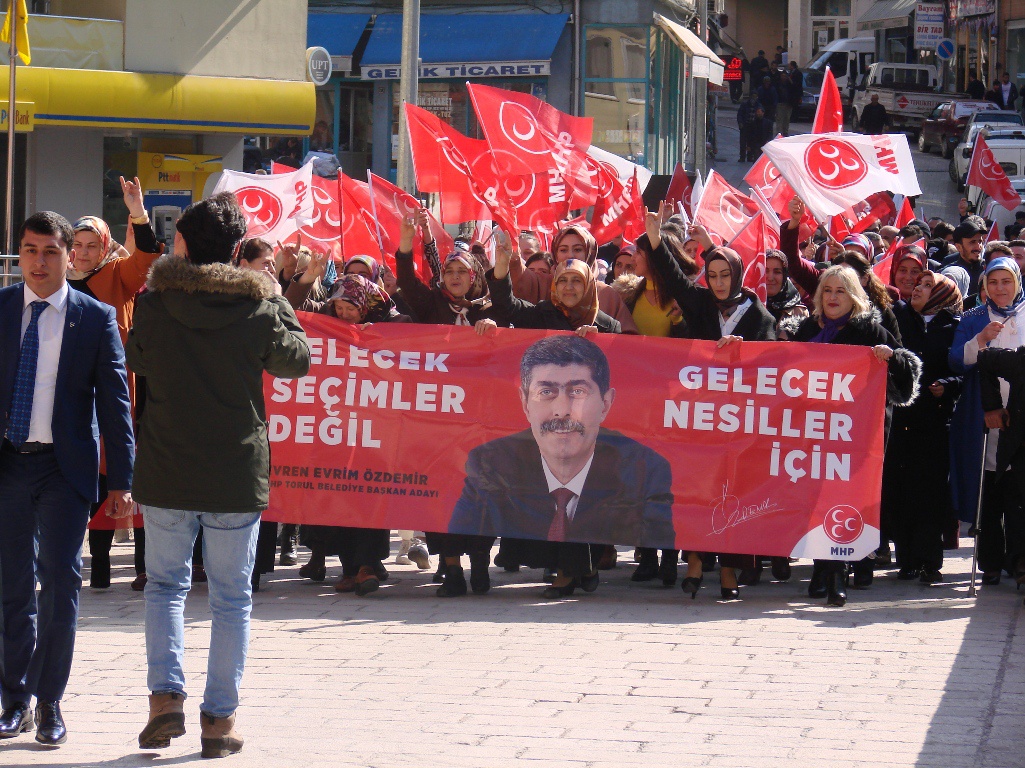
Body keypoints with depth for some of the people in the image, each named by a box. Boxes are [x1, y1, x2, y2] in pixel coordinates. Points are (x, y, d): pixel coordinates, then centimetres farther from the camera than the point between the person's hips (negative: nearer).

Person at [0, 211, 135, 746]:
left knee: (60, 582, -5)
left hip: (65, 467, -2)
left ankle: (49, 704, 5)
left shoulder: (96, 319, -1)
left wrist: (120, 480, -3)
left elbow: (115, 403, 1)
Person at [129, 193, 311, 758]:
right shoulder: (259, 306, -9)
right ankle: (220, 717, 8)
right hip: (236, 475, -1)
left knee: (165, 585, 17)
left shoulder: (154, 303, -6)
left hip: (165, 475, 1)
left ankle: (165, 696, 2)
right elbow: (296, 359, 10)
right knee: (231, 598, 8)